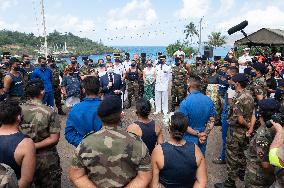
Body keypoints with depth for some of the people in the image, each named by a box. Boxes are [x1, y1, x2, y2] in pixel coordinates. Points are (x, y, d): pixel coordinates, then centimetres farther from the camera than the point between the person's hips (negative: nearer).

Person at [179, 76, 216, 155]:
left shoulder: (185, 102, -20)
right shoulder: (209, 101, -5)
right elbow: (211, 121, -1)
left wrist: (198, 134, -13)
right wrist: (204, 134, -7)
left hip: (189, 139, -4)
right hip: (203, 139, 4)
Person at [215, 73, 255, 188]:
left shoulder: (238, 98, -26)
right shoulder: (249, 95, 2)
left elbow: (239, 119, -27)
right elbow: (252, 114, 8)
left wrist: (247, 125, -11)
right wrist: (250, 126, 7)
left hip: (236, 131, -9)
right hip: (245, 131, 9)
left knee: (232, 156, 3)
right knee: (241, 152, 27)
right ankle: (242, 173, 46)